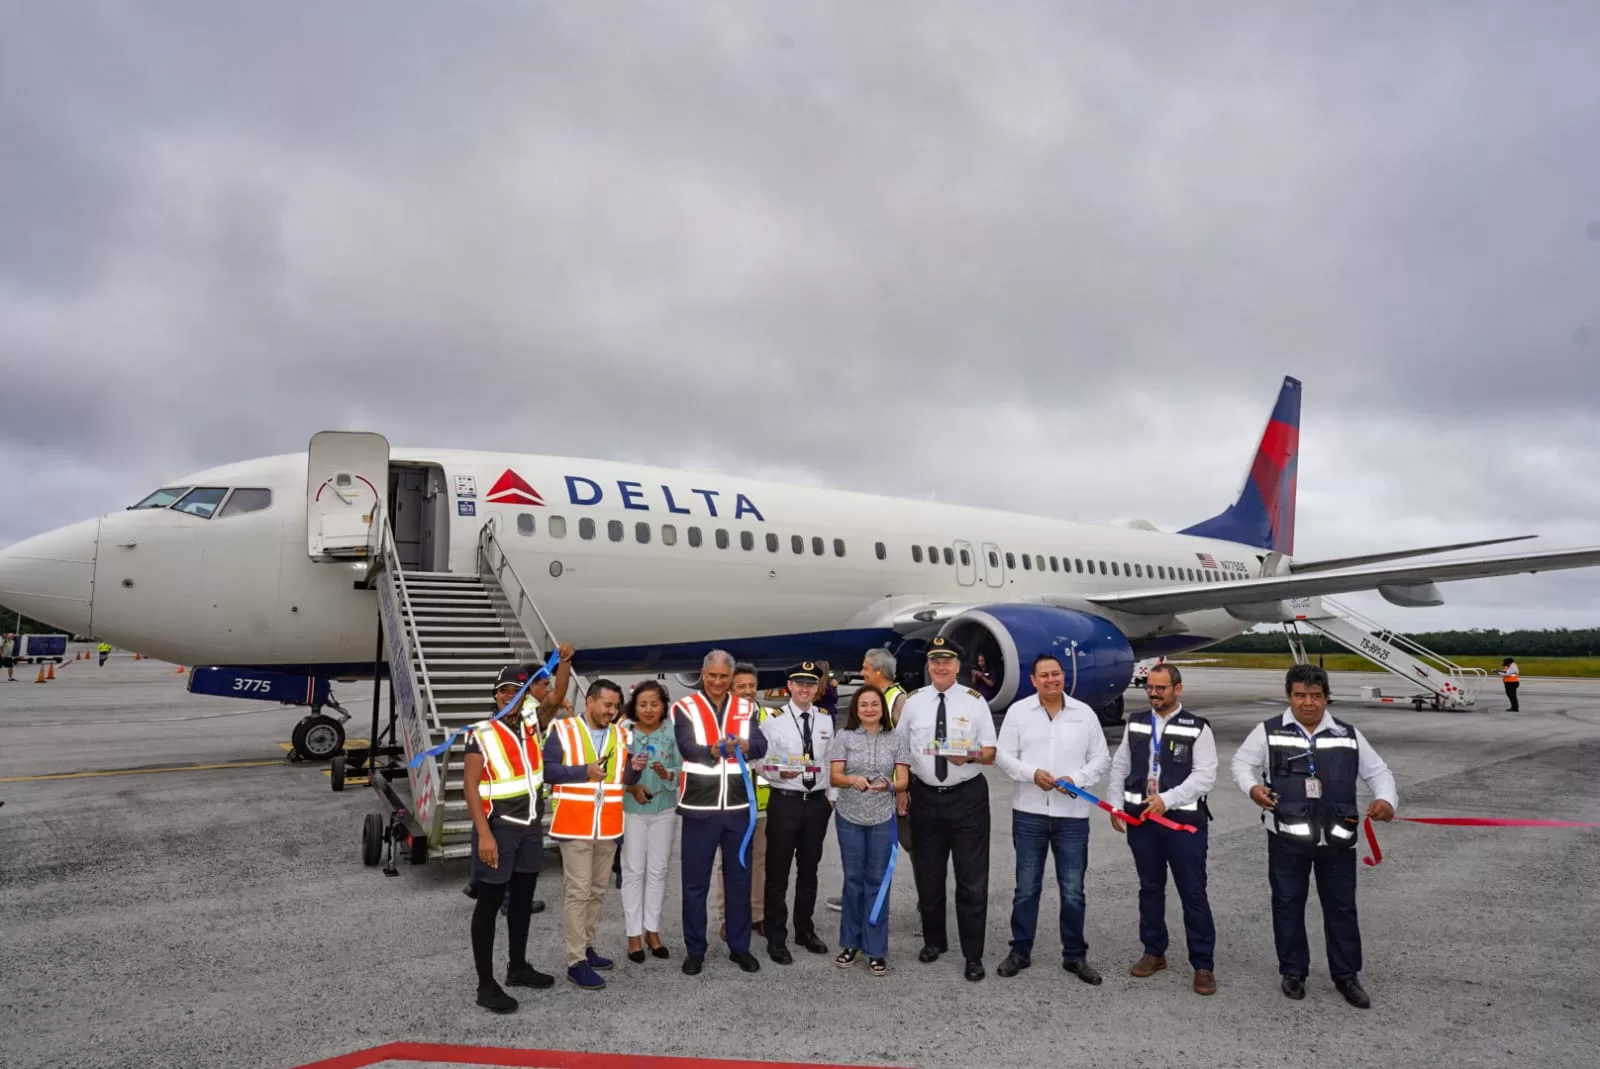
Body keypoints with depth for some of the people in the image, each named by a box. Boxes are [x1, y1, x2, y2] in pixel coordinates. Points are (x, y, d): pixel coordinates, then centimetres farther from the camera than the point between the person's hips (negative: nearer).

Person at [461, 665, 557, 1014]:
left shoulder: (532, 727, 4)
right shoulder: (481, 734, -13)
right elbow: (471, 786, -15)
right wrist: (484, 834, -21)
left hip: (530, 827, 7)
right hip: (498, 828, -6)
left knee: (523, 898, 17)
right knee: (489, 902, 2)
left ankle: (518, 968, 33)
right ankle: (486, 985, 10)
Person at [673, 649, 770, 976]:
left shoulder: (746, 709, 6)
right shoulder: (685, 708, -2)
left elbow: (761, 746, -7)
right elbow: (687, 748, -17)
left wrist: (745, 745, -30)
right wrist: (713, 751, -37)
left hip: (738, 806, 3)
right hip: (699, 806, -2)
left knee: (739, 878, 11)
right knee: (695, 881, 6)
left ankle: (739, 947, 24)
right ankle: (695, 950, 19)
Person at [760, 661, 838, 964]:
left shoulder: (826, 720, 5)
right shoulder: (773, 720, -8)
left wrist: (832, 796, 7)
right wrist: (781, 773, -27)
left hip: (818, 802, 4)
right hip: (785, 802, -4)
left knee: (809, 870, 18)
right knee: (778, 873, 3)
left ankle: (805, 930, 34)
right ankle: (776, 939, 17)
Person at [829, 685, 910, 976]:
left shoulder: (896, 738, 0)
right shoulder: (844, 737, -1)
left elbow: (904, 780, -3)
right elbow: (833, 777, -7)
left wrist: (889, 785, -25)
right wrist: (852, 780, -28)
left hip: (883, 818, 0)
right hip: (849, 817, 0)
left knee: (877, 881, 4)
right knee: (853, 879, 10)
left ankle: (876, 949, 13)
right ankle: (850, 943, 23)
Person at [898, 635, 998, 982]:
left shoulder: (975, 702, -5)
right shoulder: (913, 701, 1)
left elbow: (990, 753, -3)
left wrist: (970, 755, -24)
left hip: (967, 796, -2)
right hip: (924, 796, 2)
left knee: (972, 879, 3)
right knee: (927, 875, 15)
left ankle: (973, 955, 17)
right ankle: (933, 940, 35)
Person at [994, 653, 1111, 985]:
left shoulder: (1085, 714, 4)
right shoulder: (1018, 711, 0)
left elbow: (1100, 758, 5)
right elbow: (1003, 755, -1)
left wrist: (1077, 779, -12)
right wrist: (1032, 773, -17)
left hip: (1073, 815, 1)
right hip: (1029, 813, -1)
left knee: (1073, 890, 8)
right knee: (1026, 887, 9)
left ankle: (1075, 955, 22)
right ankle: (1020, 951, 22)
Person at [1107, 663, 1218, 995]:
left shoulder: (1198, 729, -5)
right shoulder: (1135, 725, 9)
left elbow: (1205, 776, -12)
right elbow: (1120, 767, 13)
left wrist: (1167, 800, -19)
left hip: (1184, 821, -4)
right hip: (1140, 819, 4)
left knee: (1193, 893, 0)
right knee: (1150, 888, 14)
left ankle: (1203, 964, 11)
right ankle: (1154, 952, 27)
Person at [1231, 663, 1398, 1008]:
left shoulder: (1348, 735, 5)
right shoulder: (1268, 732, -1)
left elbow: (1377, 771, 11)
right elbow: (1242, 762, 6)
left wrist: (1386, 799, -9)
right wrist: (1253, 787, -14)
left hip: (1337, 839, 2)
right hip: (1287, 838, -1)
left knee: (1341, 906, 11)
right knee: (1288, 904, 9)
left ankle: (1346, 976, 27)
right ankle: (1293, 971, 24)